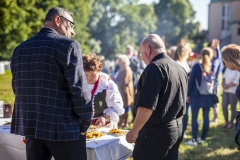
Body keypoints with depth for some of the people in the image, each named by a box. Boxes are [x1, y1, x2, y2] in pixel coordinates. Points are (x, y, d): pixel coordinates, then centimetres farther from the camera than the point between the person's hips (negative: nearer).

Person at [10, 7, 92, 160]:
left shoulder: (20, 49, 11)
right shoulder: (68, 45, -11)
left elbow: (17, 88, 15)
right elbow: (79, 89, -15)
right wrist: (84, 124, -4)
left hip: (30, 126, 7)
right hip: (63, 128, -6)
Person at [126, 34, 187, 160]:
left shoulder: (154, 68, -18)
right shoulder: (180, 68, 11)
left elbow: (146, 106, -23)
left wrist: (134, 131, -14)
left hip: (157, 131, -9)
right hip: (177, 128, 9)